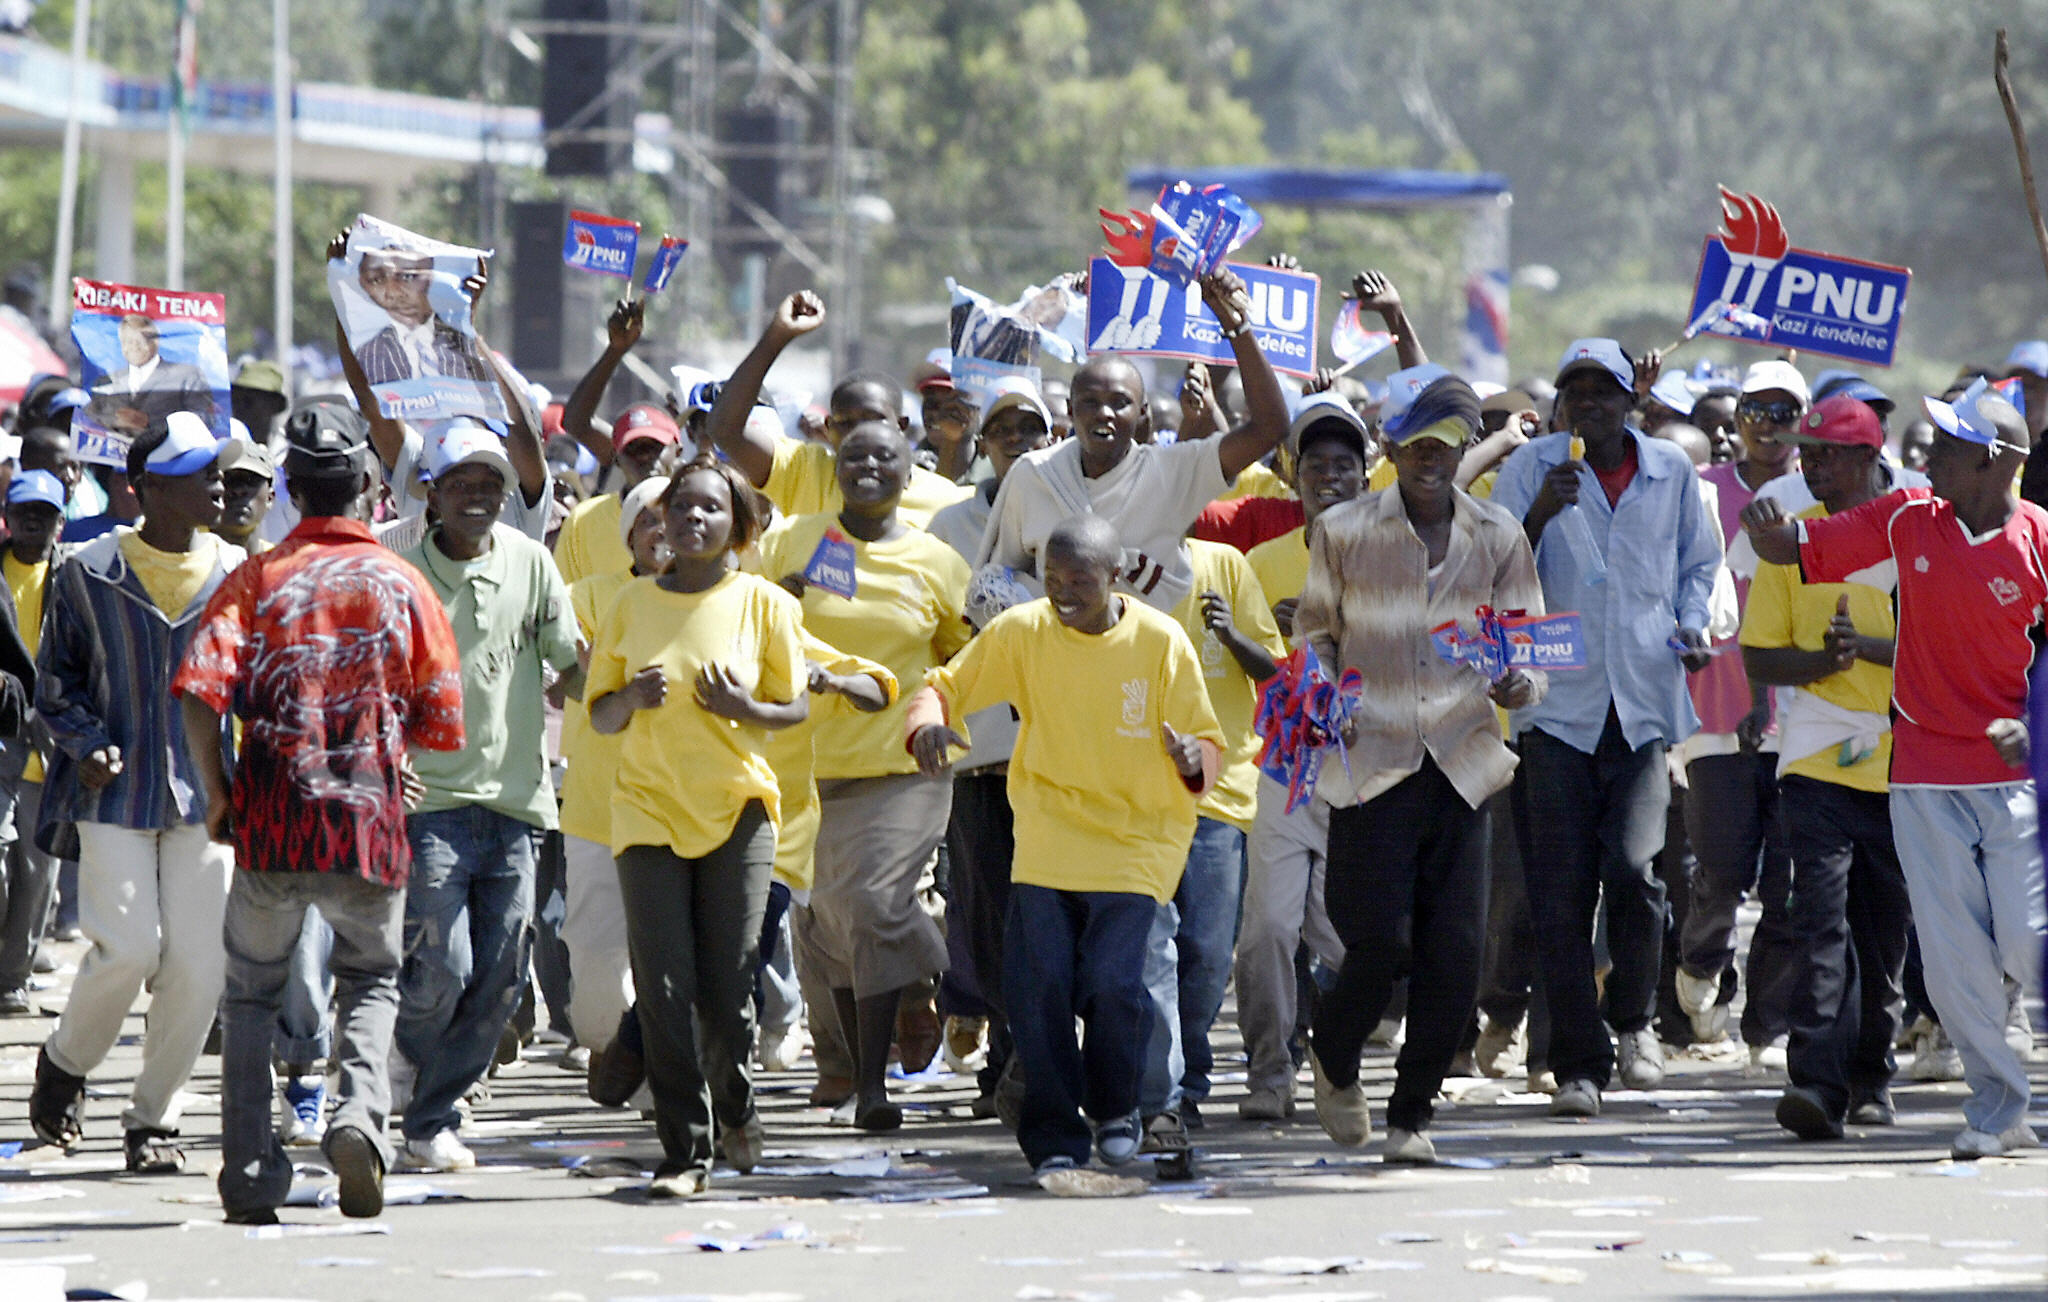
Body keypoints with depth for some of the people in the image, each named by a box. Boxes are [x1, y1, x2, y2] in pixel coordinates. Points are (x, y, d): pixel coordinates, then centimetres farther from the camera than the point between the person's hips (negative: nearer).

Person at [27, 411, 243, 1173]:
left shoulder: (239, 576, 6)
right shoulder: (90, 575, 0)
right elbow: (56, 681, 8)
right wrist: (88, 743, -9)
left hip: (207, 792, 2)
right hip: (117, 794, -2)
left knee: (198, 959, -4)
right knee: (127, 947, -11)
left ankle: (154, 1117, 10)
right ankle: (65, 1066, 18)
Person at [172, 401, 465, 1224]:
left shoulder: (257, 579, 2)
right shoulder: (402, 585, 3)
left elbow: (200, 690, -11)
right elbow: (440, 723, 5)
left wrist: (217, 794, 0)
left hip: (269, 821, 0)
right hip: (370, 819, 0)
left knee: (252, 993, 15)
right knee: (371, 980, 19)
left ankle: (250, 1180, 7)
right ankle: (359, 1117, -8)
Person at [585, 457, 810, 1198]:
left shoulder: (763, 604, 2)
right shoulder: (631, 607, 7)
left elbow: (797, 708, 6)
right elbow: (599, 718, 12)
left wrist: (746, 709, -14)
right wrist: (630, 699, -10)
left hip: (736, 807, -1)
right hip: (649, 808, 1)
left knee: (726, 987, -3)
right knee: (664, 989, -7)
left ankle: (734, 1107, 27)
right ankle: (685, 1154, -2)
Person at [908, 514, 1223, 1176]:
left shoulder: (1160, 642, -8)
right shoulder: (1020, 633, -4)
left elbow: (1206, 740, -3)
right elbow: (945, 686, 4)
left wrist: (1192, 760, -28)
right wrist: (927, 725, -19)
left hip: (1138, 841, -2)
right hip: (1048, 838, 2)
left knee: (1113, 981, -16)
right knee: (1038, 984, -9)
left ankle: (1115, 1109, 14)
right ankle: (1055, 1135, 8)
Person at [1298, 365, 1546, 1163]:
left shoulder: (1498, 538, 6)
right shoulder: (1344, 533, 2)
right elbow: (1316, 634, 11)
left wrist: (1519, 685, -14)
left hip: (1460, 765, 2)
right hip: (1372, 763, -2)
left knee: (1456, 951, -4)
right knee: (1381, 941, -9)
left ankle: (1412, 1113, 11)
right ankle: (1332, 1059, 22)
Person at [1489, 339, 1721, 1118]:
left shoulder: (1671, 472, 8)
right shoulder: (1532, 468, 2)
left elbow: (1698, 562, 23)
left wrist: (1691, 625, 4)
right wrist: (1541, 514, -19)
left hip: (1643, 702, 0)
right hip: (1557, 702, 0)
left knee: (1632, 867, -14)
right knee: (1560, 893, -2)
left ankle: (1633, 1018, 12)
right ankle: (1578, 1062, 6)